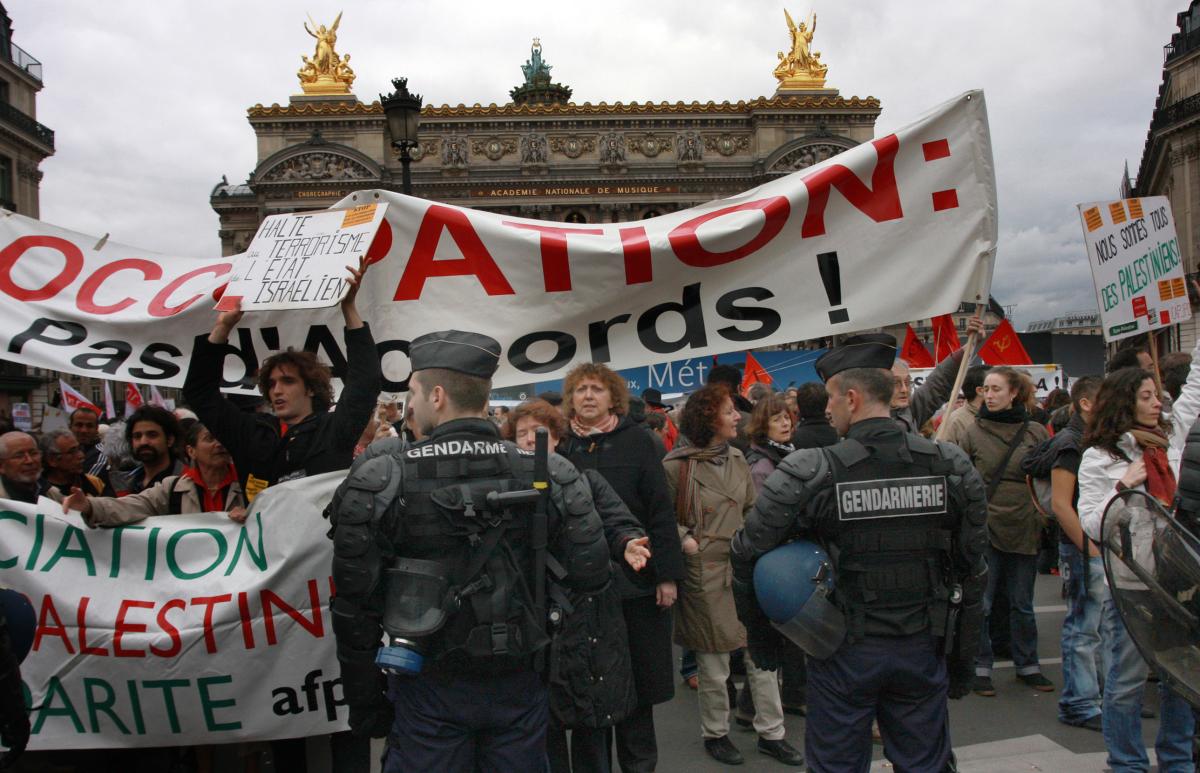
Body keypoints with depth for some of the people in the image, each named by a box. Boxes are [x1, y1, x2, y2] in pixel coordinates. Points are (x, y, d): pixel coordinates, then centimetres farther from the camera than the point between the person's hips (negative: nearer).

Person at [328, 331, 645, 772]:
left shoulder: (381, 481, -12)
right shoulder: (549, 476, -7)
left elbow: (355, 604, -8)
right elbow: (591, 576, -5)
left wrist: (364, 700, 4)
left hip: (429, 690, -2)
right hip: (518, 686, 2)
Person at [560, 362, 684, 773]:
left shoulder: (636, 440, -1)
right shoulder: (563, 446, 4)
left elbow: (661, 512, -4)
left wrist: (668, 574, -8)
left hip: (634, 580, -1)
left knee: (637, 679, 8)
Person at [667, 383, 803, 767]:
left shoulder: (737, 460, 8)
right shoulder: (676, 466, -11)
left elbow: (752, 510, 15)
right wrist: (686, 541, -18)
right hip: (704, 572, -5)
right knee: (714, 664, 6)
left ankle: (771, 733, 23)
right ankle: (715, 734, 27)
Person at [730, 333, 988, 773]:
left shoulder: (808, 473, -16)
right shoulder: (953, 467, -4)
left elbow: (746, 556, -11)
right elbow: (971, 569, 2)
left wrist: (761, 636, 4)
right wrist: (963, 657, 13)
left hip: (844, 652, -3)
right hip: (923, 649, 3)